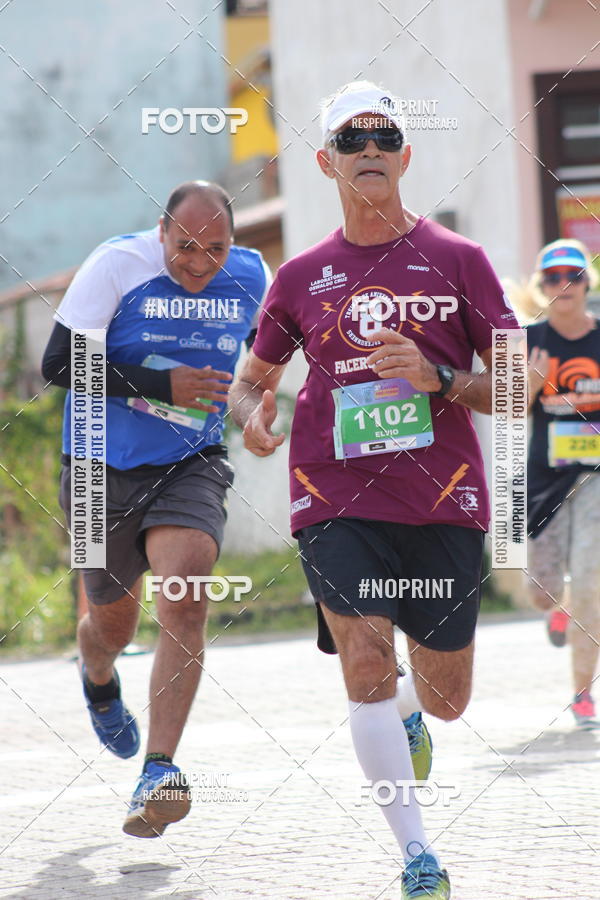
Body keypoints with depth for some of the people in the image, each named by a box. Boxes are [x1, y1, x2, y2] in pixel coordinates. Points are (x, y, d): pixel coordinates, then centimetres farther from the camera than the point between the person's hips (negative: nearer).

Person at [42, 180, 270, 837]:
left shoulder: (249, 275, -2)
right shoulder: (117, 265, -15)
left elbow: (269, 338, 23)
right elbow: (58, 364, -19)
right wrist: (161, 386, -24)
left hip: (191, 466, 1)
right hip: (105, 469, -1)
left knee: (184, 599, -24)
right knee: (114, 618, 16)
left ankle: (159, 774, -25)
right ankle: (99, 681, 56)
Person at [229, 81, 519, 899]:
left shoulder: (459, 261, 3)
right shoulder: (302, 277, 8)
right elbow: (251, 378, 20)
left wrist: (439, 379, -15)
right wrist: (253, 416, -3)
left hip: (444, 502, 0)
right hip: (336, 501, 0)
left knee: (447, 698, 8)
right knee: (366, 661, -20)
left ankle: (407, 716, 47)